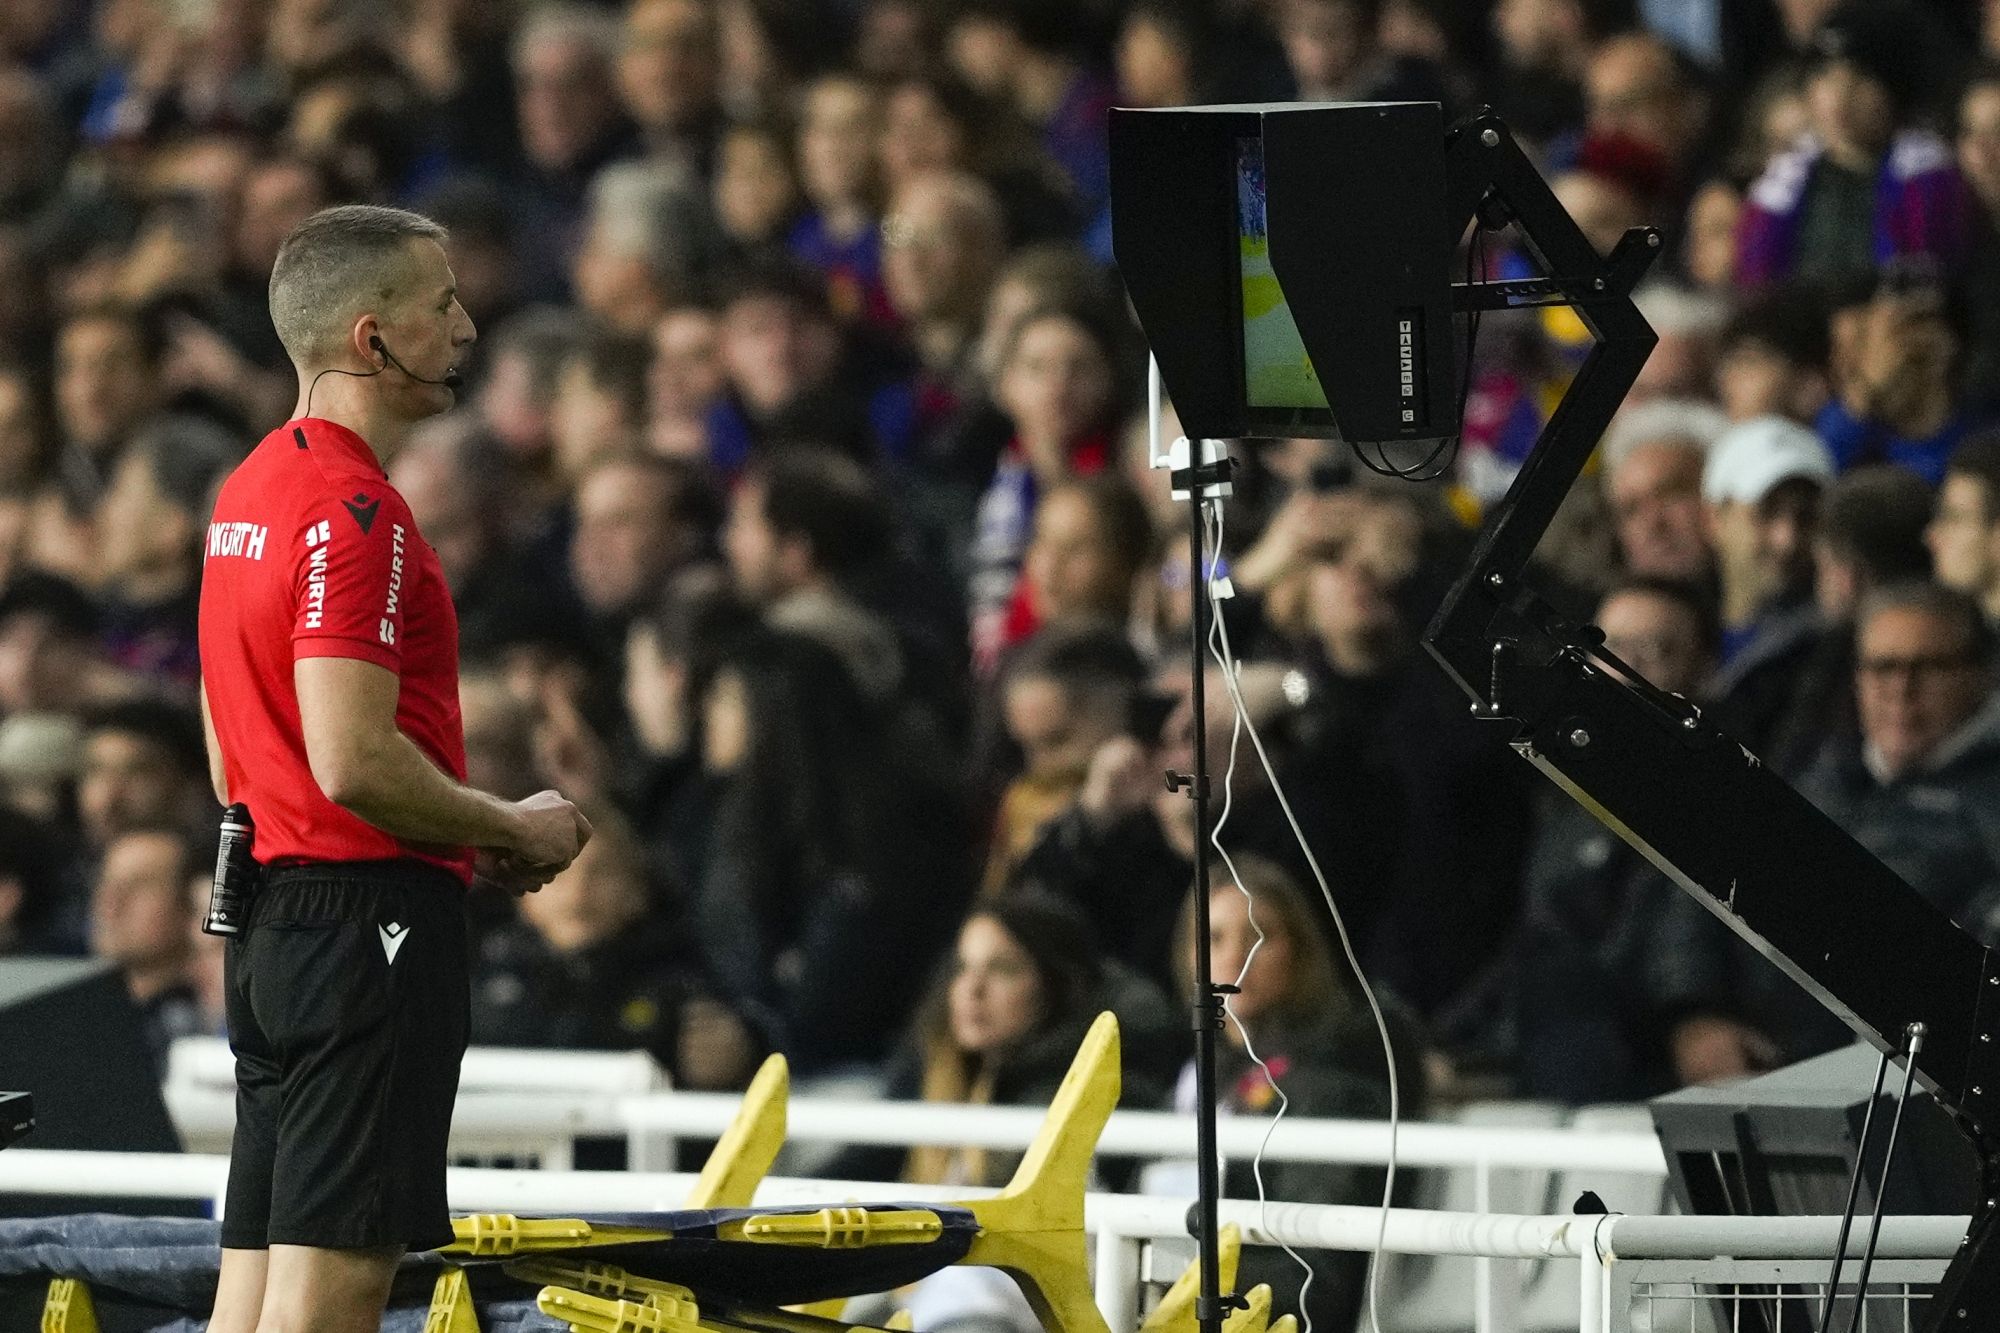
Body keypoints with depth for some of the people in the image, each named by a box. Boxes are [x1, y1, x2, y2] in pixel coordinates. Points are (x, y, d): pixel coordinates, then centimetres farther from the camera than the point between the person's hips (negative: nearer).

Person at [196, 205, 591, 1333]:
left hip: (267, 927, 10)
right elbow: (353, 760, -24)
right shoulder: (356, 513, -16)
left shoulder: (251, 492, 16)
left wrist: (472, 835, 17)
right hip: (367, 919, -10)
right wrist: (516, 831, -8)